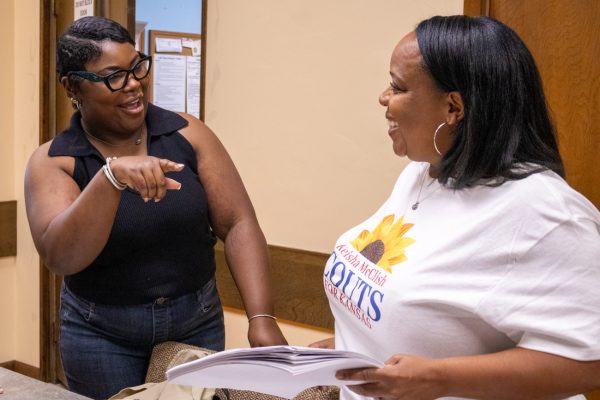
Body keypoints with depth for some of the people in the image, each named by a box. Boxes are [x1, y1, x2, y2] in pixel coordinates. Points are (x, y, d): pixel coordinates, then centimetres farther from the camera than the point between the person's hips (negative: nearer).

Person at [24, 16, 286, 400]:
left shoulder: (187, 133, -6)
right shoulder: (53, 161, -8)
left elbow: (238, 224, -8)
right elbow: (60, 257, -23)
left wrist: (261, 317, -18)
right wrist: (111, 176, -36)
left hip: (198, 322, 1)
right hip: (102, 335, -1)